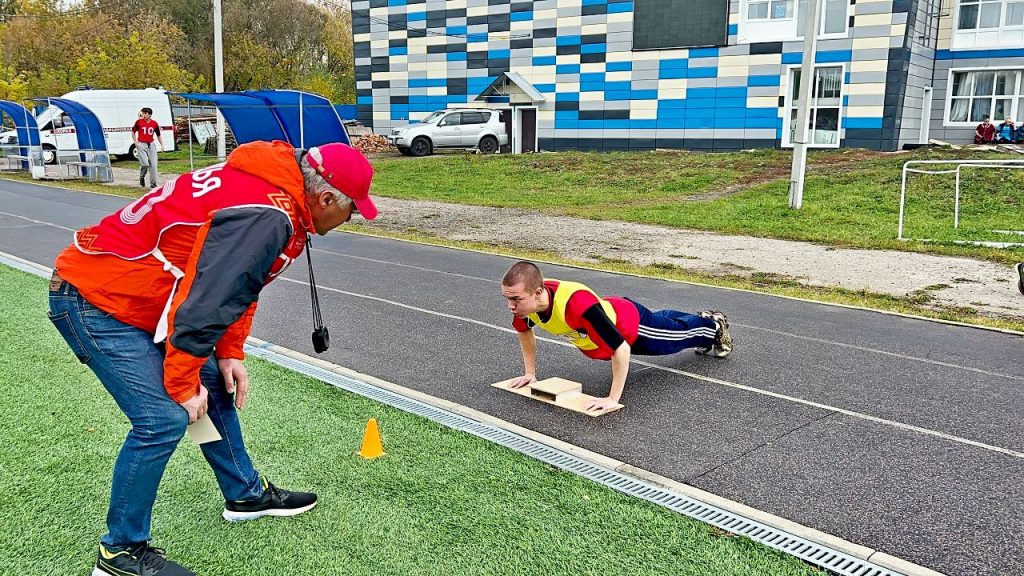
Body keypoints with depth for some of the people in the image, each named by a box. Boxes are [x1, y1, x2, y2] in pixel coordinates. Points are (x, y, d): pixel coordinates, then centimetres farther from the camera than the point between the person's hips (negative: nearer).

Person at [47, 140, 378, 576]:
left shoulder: (271, 190, 3)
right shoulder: (266, 216, -29)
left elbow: (235, 285, 11)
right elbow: (205, 303, -28)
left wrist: (229, 354, 7)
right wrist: (183, 385, -16)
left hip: (137, 297, 10)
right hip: (96, 301, -10)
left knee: (215, 387, 14)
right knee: (164, 418, -13)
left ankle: (245, 494, 31)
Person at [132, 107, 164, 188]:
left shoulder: (155, 123, 3)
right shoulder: (139, 122, -2)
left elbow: (158, 135, 14)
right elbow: (133, 131, 11)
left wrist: (162, 145, 6)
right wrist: (135, 142, 3)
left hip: (151, 145, 2)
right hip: (141, 144, -2)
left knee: (153, 164, 0)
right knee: (145, 164, -11)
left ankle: (153, 183, 8)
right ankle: (141, 178, 17)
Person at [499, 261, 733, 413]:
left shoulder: (578, 305, -51)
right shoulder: (525, 300, -30)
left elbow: (621, 349, -45)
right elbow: (525, 331, -4)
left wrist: (613, 399, -44)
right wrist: (530, 373, -5)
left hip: (632, 324, -7)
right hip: (609, 315, 7)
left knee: (680, 333, 25)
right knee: (662, 320, 37)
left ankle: (714, 326, 58)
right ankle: (703, 319, 67)